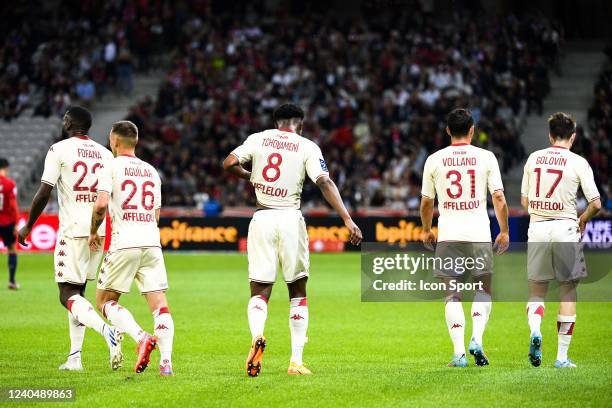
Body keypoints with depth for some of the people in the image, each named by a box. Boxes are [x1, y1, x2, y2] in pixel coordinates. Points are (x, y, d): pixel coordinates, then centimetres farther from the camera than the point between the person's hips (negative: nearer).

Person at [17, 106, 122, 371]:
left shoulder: (59, 150, -5)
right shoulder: (105, 154, 11)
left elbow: (44, 193, -10)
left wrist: (28, 226, 2)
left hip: (73, 230, -6)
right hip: (100, 230, 6)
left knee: (68, 295, -4)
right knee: (78, 291, 16)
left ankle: (107, 331, -29)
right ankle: (75, 357, 11)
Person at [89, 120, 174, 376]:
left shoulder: (112, 167, 0)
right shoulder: (151, 171, 18)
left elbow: (101, 204, -13)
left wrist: (93, 232, 2)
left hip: (124, 243, -5)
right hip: (152, 242, 5)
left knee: (105, 300, 6)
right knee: (159, 303, 0)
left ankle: (140, 337, -17)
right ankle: (166, 362, -14)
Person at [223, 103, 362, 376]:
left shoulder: (258, 139, 7)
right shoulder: (307, 147, 1)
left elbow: (229, 164, 0)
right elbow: (324, 182, -11)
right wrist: (348, 220, -14)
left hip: (262, 219, 1)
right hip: (290, 219, -1)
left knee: (259, 291, 5)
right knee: (297, 291, 13)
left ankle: (256, 335, -27)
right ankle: (296, 360, 8)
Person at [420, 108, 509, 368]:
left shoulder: (434, 160, 3)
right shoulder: (485, 157, 1)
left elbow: (426, 202, 10)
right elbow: (499, 198, -2)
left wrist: (426, 230, 25)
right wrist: (504, 231, 7)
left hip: (448, 236, 1)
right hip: (479, 234, -1)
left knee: (453, 295, 5)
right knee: (483, 290, 12)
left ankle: (459, 352, -4)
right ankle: (477, 339, -8)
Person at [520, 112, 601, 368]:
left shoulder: (533, 159, 5)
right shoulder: (578, 163, -4)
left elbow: (524, 201, 9)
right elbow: (596, 204, -7)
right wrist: (583, 220, 12)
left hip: (536, 229, 2)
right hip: (565, 228, -2)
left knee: (537, 289, 13)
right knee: (568, 290, 7)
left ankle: (534, 329, -18)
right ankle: (562, 357, 5)